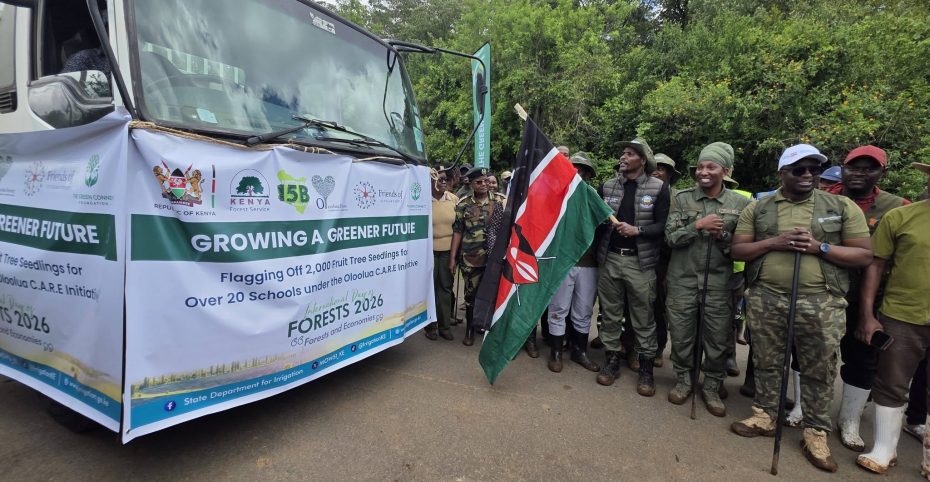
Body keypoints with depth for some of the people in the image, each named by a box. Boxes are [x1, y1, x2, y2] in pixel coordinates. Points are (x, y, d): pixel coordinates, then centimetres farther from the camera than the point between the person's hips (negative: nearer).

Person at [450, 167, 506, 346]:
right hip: (470, 259, 0)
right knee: (471, 295, 11)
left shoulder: (501, 200, 0)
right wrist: (452, 258, 1)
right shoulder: (463, 205, 1)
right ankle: (470, 329, 27)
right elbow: (457, 232, 4)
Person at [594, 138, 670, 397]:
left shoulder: (659, 188, -1)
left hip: (640, 261, -3)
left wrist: (637, 230, -20)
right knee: (610, 314, 11)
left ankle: (646, 368, 20)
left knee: (643, 318, 5)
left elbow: (662, 226, -6)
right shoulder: (607, 186, 8)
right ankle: (611, 361, 25)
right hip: (609, 258, 3)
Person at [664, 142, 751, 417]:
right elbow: (670, 238, -6)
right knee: (681, 335, 9)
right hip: (683, 281, 0)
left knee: (718, 339, 8)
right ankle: (683, 380, 30)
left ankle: (712, 388, 28)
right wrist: (698, 225, -18)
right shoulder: (681, 198, 0)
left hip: (719, 283, 1)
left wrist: (723, 235, -15)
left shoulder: (740, 204, 2)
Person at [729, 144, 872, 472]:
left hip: (820, 303, 0)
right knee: (767, 363, 12)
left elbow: (865, 255, 2)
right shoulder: (757, 209, 5)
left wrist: (820, 247, -13)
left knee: (818, 370, 9)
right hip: (765, 299, 1)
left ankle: (816, 433, 24)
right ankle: (764, 416, 27)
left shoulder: (843, 207, 4)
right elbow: (737, 251, 3)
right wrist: (773, 242, -13)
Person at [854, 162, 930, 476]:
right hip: (900, 318, -2)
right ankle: (885, 449, 25)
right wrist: (867, 315, -6)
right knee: (890, 387, 10)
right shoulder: (900, 216, -5)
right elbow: (875, 265, -3)